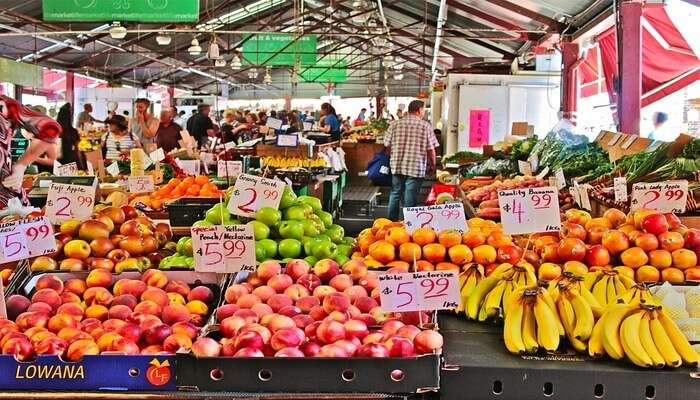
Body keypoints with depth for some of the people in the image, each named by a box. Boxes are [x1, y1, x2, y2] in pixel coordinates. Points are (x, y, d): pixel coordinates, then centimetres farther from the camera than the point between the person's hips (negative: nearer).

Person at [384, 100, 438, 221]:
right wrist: (432, 165, 9)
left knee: (395, 193, 17)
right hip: (416, 167, -3)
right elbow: (431, 149, -6)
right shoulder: (425, 126, -5)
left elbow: (388, 146, 5)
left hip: (397, 166, 4)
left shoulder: (395, 124, 3)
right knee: (410, 197, 3)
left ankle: (392, 221, 25)